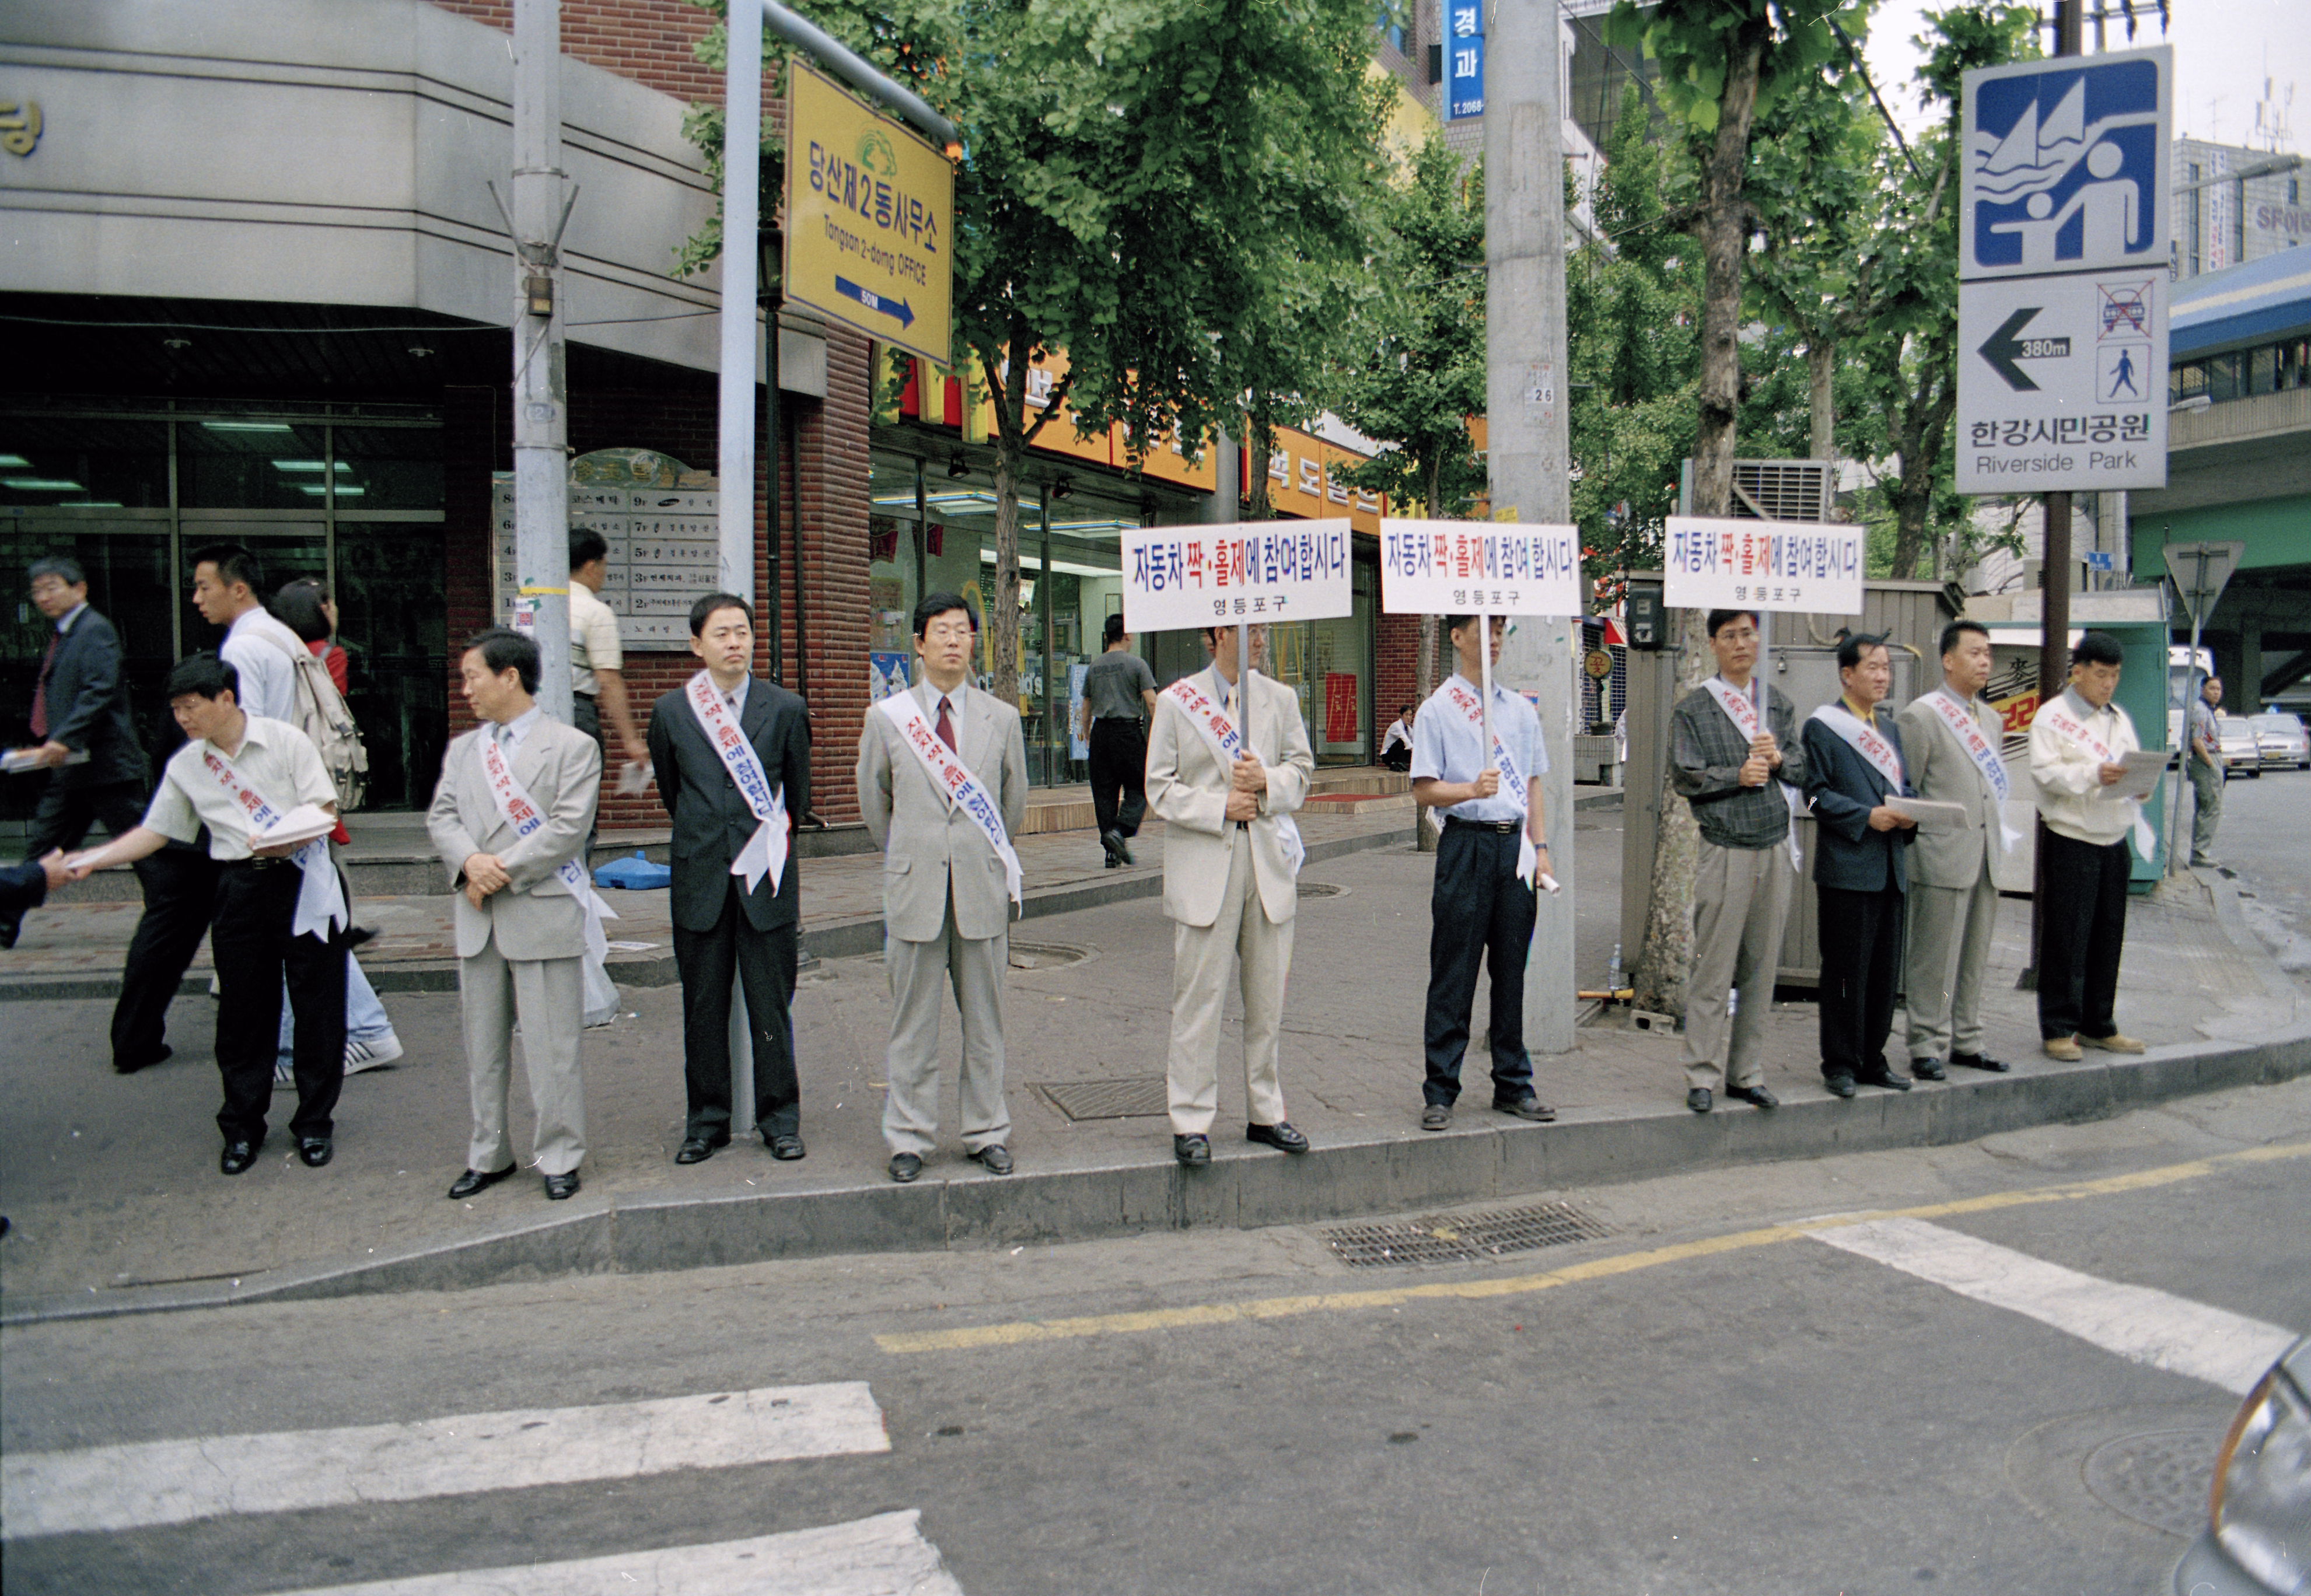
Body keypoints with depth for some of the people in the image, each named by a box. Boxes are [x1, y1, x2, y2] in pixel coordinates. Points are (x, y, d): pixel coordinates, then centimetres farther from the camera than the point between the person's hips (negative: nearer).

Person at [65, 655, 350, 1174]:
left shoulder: (285, 740, -3)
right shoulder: (185, 766, 9)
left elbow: (326, 809, -6)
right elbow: (155, 831, 12)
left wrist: (289, 839, -23)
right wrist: (91, 860, 1)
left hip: (302, 880, -3)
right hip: (240, 889, 3)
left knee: (316, 1007, 2)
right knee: (242, 1010, 6)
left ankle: (314, 1122, 15)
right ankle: (242, 1126, 20)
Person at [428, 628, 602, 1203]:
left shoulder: (572, 746, -2)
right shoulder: (462, 749, 16)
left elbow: (569, 827, -12)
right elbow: (441, 817, 7)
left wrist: (505, 871, -15)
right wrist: (469, 862, -13)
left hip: (544, 916, -6)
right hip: (478, 919, 6)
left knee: (551, 1047, -1)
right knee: (482, 1046, 13)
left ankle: (559, 1157, 10)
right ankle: (489, 1155, 24)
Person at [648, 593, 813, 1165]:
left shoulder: (786, 709, 1)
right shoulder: (670, 711, 4)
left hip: (767, 879, -1)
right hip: (700, 879, 1)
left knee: (772, 1005, 4)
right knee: (703, 1007, 8)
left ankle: (780, 1119, 16)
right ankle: (706, 1122, 20)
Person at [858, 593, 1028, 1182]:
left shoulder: (1001, 719, 6)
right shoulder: (886, 719, 3)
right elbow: (873, 803, 13)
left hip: (982, 890, 1)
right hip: (915, 889, -1)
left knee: (984, 1021, 8)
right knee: (913, 1023, 5)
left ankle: (988, 1134, 20)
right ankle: (909, 1139, 16)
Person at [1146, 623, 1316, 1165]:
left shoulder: (1280, 699, 11)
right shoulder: (1176, 701, 2)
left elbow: (1301, 770, 13)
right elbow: (1160, 787, 0)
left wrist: (1268, 783, -8)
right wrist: (1219, 807, -13)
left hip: (1270, 862, 4)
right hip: (1203, 865, -3)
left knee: (1268, 997, 9)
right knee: (1199, 999, -2)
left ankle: (1266, 1114, 21)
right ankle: (1191, 1121, 7)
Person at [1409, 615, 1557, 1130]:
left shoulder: (1520, 708, 14)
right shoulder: (1438, 709, -2)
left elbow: (1532, 785, 18)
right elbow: (1424, 791, -6)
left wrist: (1540, 847, 9)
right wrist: (1472, 789, -23)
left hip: (1515, 843, 5)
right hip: (1466, 843, -5)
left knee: (1511, 971, 10)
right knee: (1453, 974, -2)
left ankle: (1514, 1085, 19)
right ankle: (1440, 1092, 5)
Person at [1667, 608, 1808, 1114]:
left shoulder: (1779, 704, 15)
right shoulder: (1693, 709, 1)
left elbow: (1802, 770, 13)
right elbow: (1684, 777, -4)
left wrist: (1778, 759, -7)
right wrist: (1738, 775, -14)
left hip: (1776, 850, 4)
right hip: (1725, 851, -4)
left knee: (1762, 970, 7)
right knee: (1714, 970, -5)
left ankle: (1746, 1074, 16)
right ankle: (1702, 1077, 3)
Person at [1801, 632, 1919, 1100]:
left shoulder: (1890, 729, 20)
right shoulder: (1822, 727, -3)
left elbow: (1904, 785, 21)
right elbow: (1817, 793, -9)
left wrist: (1909, 812, 0)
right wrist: (1867, 816, -18)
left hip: (1891, 868, 7)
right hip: (1846, 868, -7)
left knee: (1885, 969, 10)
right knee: (1846, 971, -3)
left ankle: (1872, 1060, 20)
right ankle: (1840, 1064, 5)